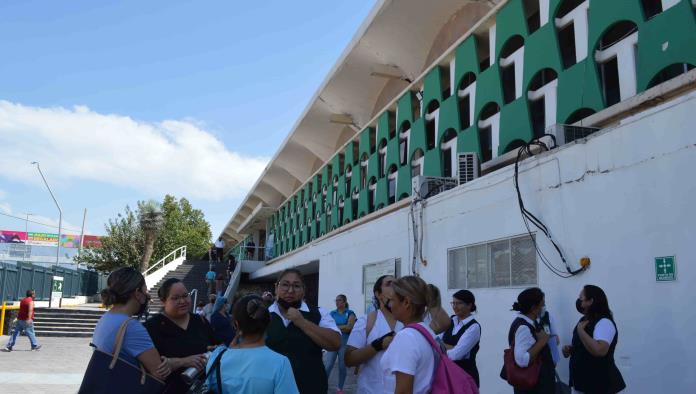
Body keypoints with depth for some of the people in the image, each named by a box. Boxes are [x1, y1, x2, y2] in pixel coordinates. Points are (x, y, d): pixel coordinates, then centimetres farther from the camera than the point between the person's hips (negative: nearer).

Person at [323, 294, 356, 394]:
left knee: (342, 366, 6)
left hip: (345, 342, -1)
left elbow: (349, 327, -10)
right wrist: (343, 327, -7)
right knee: (328, 366, -6)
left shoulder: (350, 313, 2)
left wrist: (335, 327, -8)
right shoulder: (332, 313, 10)